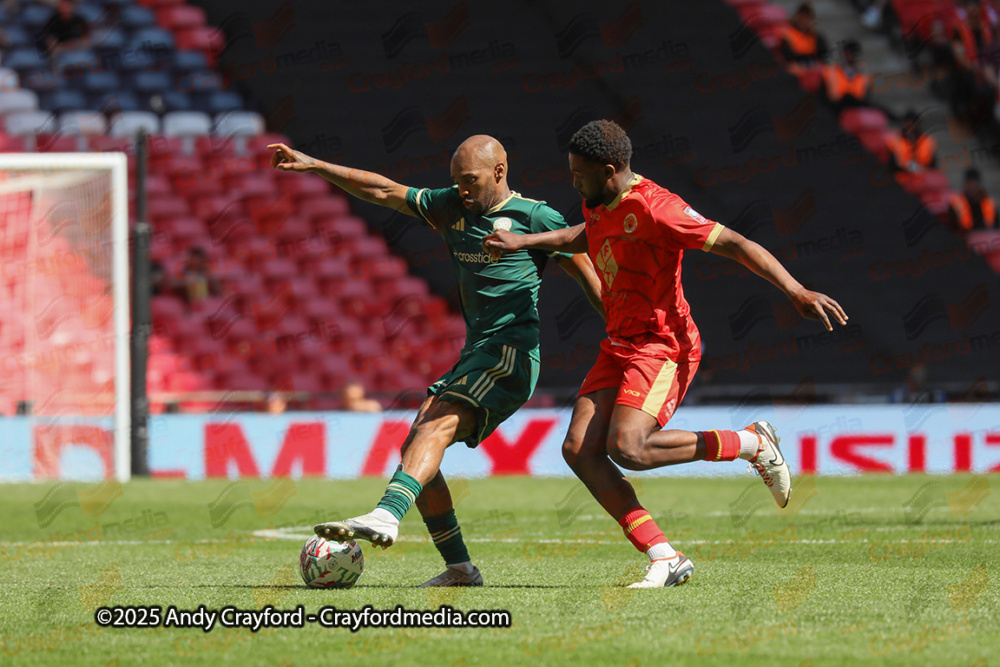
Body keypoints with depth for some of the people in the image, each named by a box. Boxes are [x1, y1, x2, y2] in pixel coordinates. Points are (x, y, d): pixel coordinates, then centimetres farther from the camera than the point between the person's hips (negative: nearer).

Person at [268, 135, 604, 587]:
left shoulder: (534, 216, -1)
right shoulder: (451, 207, 17)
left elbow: (589, 277, 2)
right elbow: (383, 191, 18)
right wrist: (311, 166, 14)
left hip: (510, 352, -8)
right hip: (475, 355, 8)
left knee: (436, 428, -27)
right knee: (414, 447, -1)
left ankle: (386, 517, -47)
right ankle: (459, 568, 2)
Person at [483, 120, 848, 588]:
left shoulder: (654, 208, -20)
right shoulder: (599, 205, 8)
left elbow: (735, 245, -21)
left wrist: (796, 292, -29)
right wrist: (522, 242, 30)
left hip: (663, 347, -9)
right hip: (619, 347, 9)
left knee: (627, 449, -26)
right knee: (578, 449, -8)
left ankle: (752, 444, -6)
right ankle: (665, 559, -8)